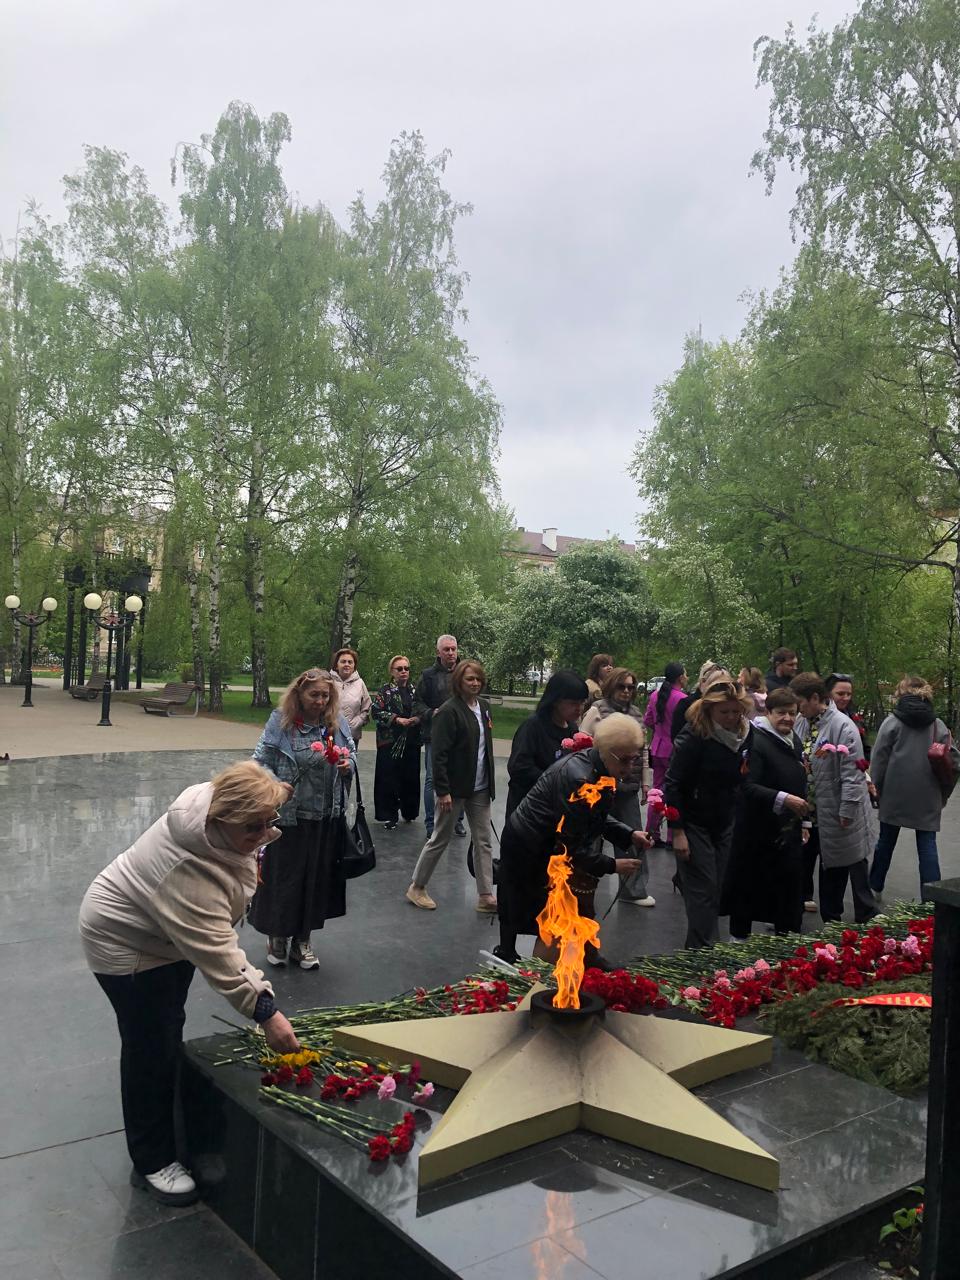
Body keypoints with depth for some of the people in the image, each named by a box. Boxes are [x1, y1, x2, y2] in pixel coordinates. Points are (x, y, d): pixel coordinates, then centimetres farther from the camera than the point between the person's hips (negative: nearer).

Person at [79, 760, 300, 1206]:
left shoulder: (218, 805, -19)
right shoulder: (191, 872, -42)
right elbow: (218, 956, -40)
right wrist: (265, 1011, -38)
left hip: (171, 931, 9)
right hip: (126, 942, -8)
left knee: (169, 1035, 20)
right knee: (151, 1050, 0)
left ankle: (165, 1129, 38)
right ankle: (153, 1162, 16)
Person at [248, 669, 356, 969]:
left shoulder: (337, 723, 3)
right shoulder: (280, 722, -9)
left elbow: (351, 755, 15)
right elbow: (260, 762, -7)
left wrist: (348, 766, -8)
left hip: (327, 818, 4)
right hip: (289, 816, -4)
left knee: (317, 878, 11)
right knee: (283, 877, 7)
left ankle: (302, 941, 29)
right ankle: (277, 937, 30)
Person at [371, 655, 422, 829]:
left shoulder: (415, 690, 13)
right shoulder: (384, 691, 0)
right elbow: (377, 712, -8)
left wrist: (418, 718, -4)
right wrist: (398, 719, -16)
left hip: (412, 741, 4)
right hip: (390, 741, -4)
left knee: (411, 778, 5)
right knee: (389, 779, -2)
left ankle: (409, 812, 21)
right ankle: (389, 816, 7)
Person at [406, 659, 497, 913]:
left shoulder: (483, 706, 6)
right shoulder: (449, 711, -16)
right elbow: (439, 754, -18)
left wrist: (489, 782, 14)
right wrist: (443, 791, -21)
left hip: (480, 788, 7)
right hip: (455, 787, -7)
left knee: (484, 841, 8)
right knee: (441, 839, 6)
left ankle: (486, 896, 15)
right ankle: (417, 887, 23)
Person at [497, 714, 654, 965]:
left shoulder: (599, 769, -3)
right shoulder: (578, 779, -32)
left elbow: (598, 817, 12)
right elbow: (570, 846, -26)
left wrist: (630, 835, -2)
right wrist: (612, 865, -18)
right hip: (532, 853, -9)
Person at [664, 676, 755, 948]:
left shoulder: (747, 733, -4)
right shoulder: (694, 735, -20)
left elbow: (746, 779, 9)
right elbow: (673, 785, -17)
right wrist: (677, 831, -19)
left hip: (726, 822, 5)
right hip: (694, 822, -5)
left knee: (721, 887, 8)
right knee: (702, 889, -4)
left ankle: (705, 944, 23)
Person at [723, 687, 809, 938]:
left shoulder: (795, 742, 12)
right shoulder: (756, 742, -16)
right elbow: (748, 787, -24)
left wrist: (803, 822, 21)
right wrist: (783, 799, -33)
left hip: (789, 833, 8)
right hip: (758, 833, -7)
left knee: (790, 890, 12)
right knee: (748, 889, 5)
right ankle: (739, 939, 20)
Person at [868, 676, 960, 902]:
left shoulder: (892, 722, -4)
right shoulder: (938, 725, 3)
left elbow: (879, 759, -6)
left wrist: (877, 788, 5)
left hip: (894, 794, -1)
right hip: (928, 798, 1)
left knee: (886, 841, 13)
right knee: (927, 845, 4)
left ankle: (875, 887, 28)